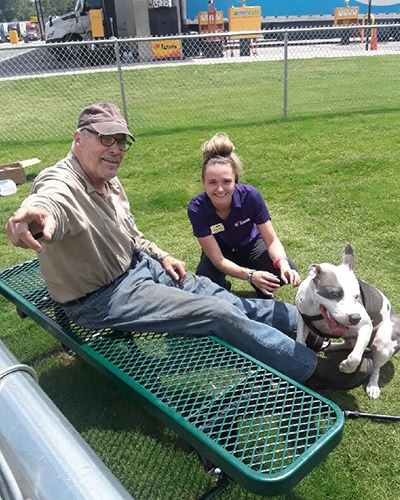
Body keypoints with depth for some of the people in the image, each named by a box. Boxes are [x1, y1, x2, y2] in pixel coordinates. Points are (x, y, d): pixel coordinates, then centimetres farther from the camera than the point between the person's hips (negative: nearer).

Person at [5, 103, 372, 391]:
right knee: (220, 314, -16)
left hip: (141, 266, 9)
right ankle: (314, 369, -4)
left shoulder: (109, 182, 6)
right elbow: (48, 206, -48)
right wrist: (35, 214, -72)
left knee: (229, 300, 6)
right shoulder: (62, 185, -22)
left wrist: (160, 255, 5)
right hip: (104, 298, -8)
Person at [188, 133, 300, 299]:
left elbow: (272, 240, -22)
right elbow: (217, 259, -30)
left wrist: (284, 265, -43)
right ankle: (223, 289, 6)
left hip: (250, 245, 1)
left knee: (287, 272, -25)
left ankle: (264, 291, 9)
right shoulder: (196, 208, -31)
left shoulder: (250, 196, -30)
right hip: (219, 252, -1)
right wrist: (251, 275, -46)